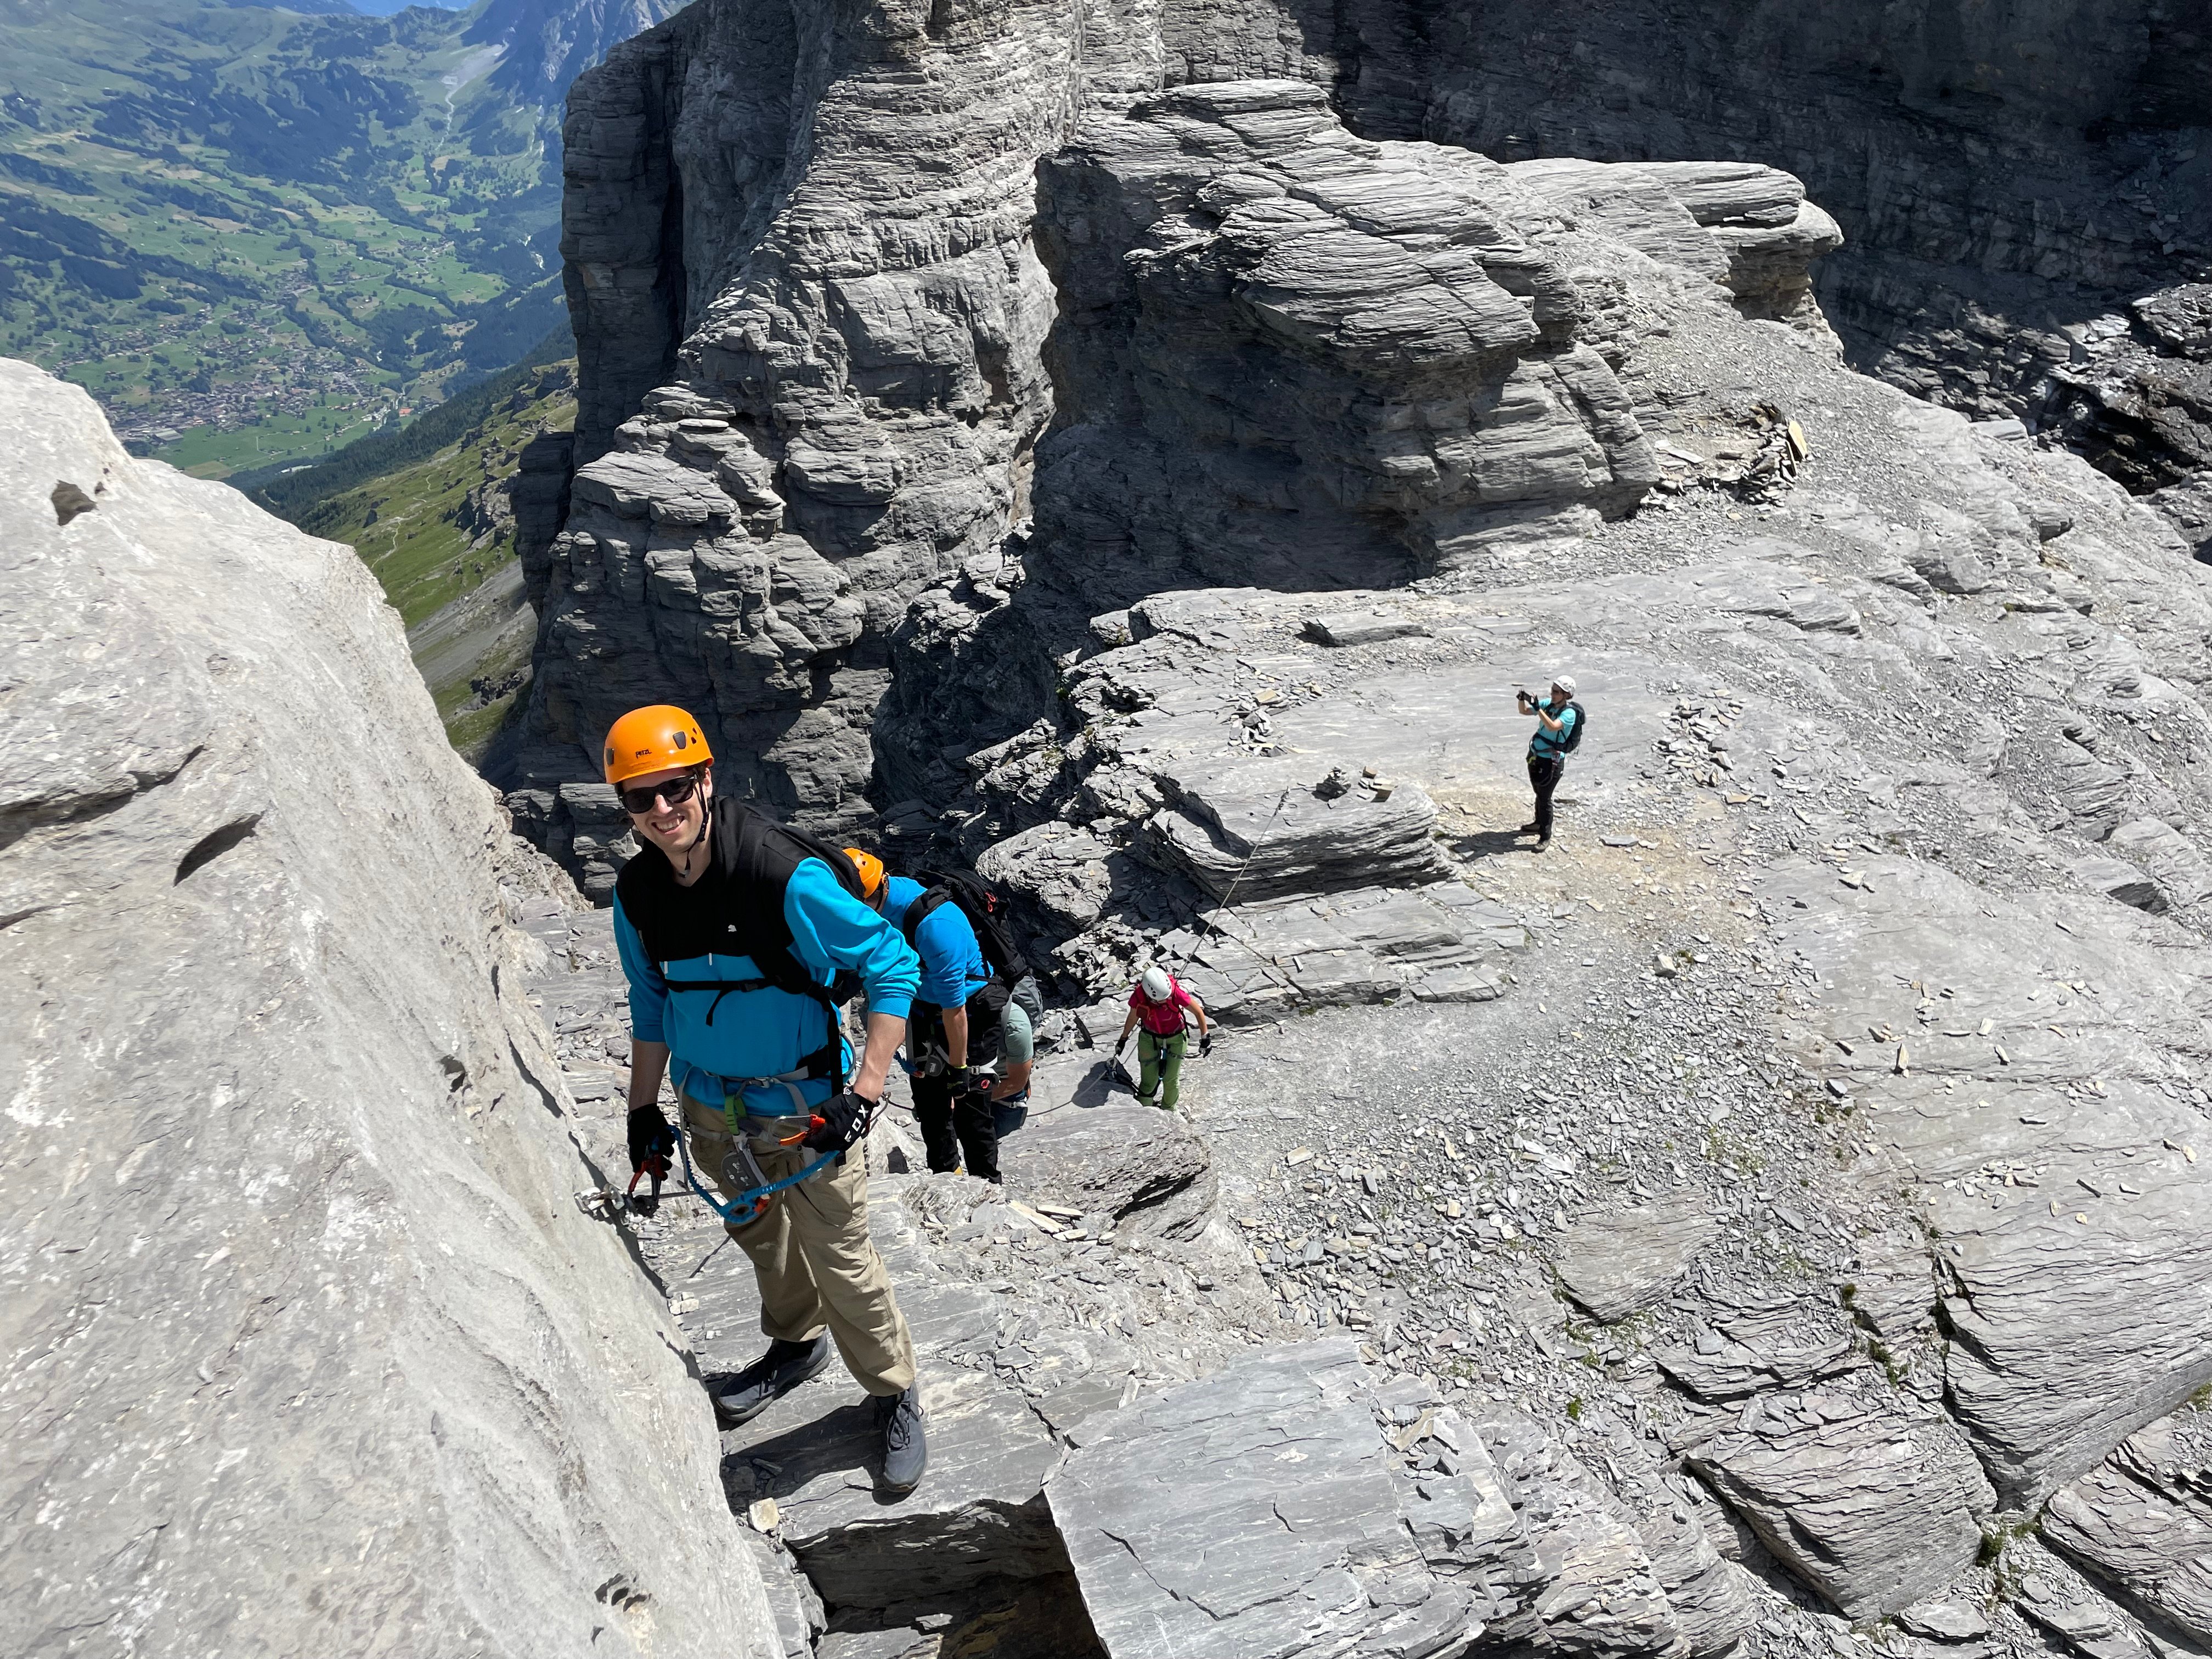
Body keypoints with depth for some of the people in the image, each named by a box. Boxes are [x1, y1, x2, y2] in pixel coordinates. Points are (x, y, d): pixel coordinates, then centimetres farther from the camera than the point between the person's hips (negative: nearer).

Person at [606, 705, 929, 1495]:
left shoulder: (786, 876, -27)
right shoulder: (637, 893, -8)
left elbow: (894, 966, -21)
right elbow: (650, 1003, 9)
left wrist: (863, 1092, -25)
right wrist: (644, 1110, 11)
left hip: (804, 1107, -5)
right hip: (712, 1108, 6)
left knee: (843, 1263, 4)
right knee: (759, 1238, 26)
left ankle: (894, 1395, 29)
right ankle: (796, 1344, 53)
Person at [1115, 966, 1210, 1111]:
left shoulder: (1176, 993, -33)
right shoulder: (1138, 997, -27)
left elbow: (1199, 1012, -17)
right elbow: (1133, 1018, -4)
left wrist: (1205, 1038, -9)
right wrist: (1123, 1039, 10)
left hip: (1176, 1038, -1)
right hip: (1150, 1038, 1)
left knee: (1170, 1079, 3)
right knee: (1149, 1080, 0)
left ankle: (1168, 1110, 28)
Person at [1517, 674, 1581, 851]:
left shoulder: (1569, 713, -19)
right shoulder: (1549, 704, 2)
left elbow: (1553, 726, -36)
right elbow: (1524, 711, 10)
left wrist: (1538, 709, -42)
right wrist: (1522, 700, -11)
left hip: (1551, 761, -7)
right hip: (1536, 756, 7)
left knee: (1544, 797, -2)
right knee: (1539, 793, 22)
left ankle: (1545, 837, 8)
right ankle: (1539, 824, 41)